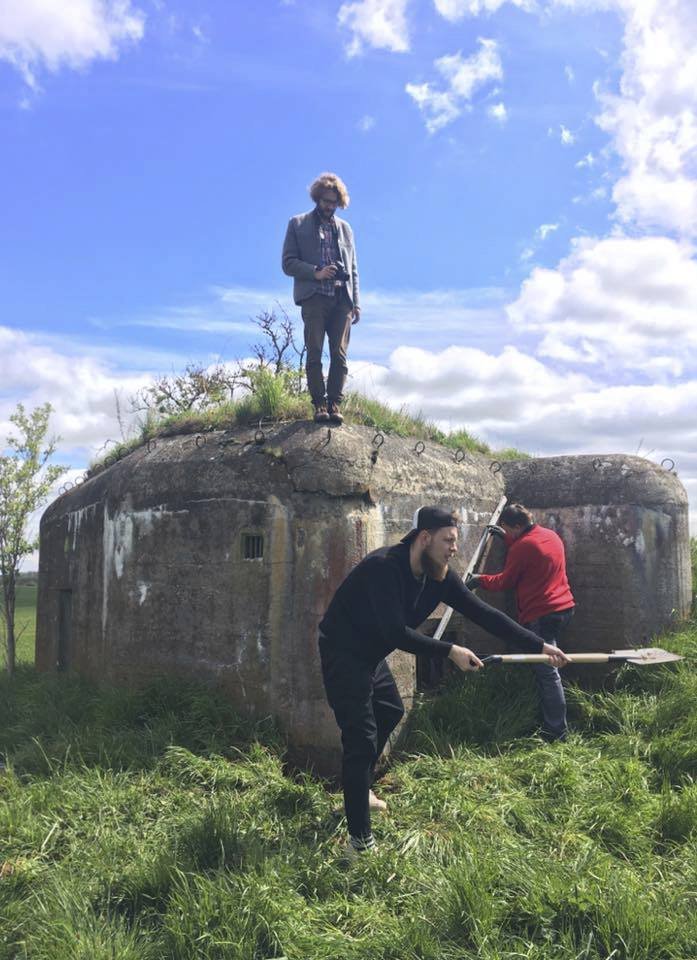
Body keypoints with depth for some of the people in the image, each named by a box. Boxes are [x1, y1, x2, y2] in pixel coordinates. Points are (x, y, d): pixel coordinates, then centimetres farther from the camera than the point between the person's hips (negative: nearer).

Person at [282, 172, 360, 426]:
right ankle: (319, 404, -6)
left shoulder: (345, 228, 22)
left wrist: (356, 302, 8)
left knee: (339, 354, -5)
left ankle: (334, 404, -5)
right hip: (314, 297, -3)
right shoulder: (298, 224, 11)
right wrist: (316, 273, -13)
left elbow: (353, 268, 19)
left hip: (341, 299, 3)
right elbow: (288, 263, 2)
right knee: (314, 353, -7)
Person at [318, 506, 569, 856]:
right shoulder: (383, 566, -32)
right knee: (362, 736, -12)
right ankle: (360, 840, -3)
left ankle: (360, 788, 45)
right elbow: (396, 633, -36)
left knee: (390, 711, 24)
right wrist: (450, 651, -31)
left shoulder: (439, 575, -7)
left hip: (371, 653, 9)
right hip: (342, 653, -9)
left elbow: (482, 613, -6)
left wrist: (539, 645, -8)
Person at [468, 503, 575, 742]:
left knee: (547, 673, -6)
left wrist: (480, 579, 10)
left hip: (540, 615, -9)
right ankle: (550, 722, 21)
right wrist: (507, 538, 32)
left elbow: (505, 581, -4)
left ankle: (556, 732, -4)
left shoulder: (523, 546, -14)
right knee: (546, 670, 17)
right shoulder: (551, 535, 11)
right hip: (563, 608, 10)